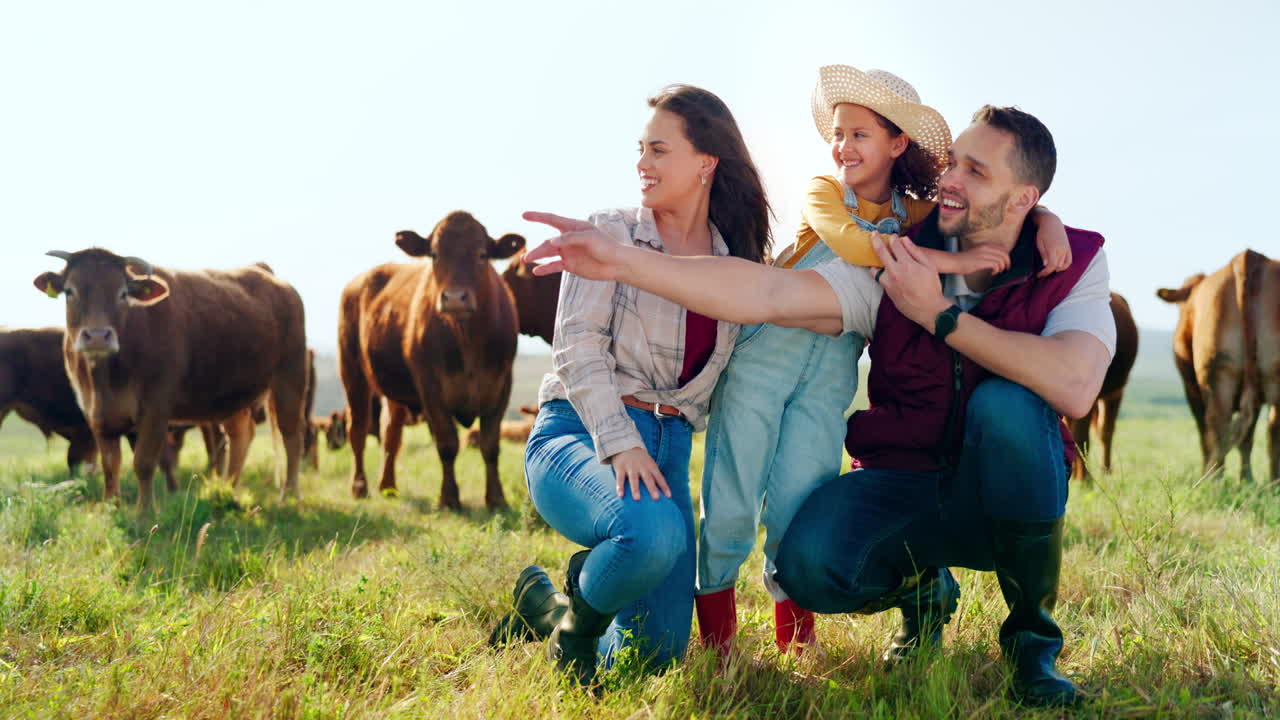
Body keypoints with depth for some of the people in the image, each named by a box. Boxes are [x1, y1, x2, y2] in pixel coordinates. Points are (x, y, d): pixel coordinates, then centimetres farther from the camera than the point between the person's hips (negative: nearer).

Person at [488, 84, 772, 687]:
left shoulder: (737, 263, 13)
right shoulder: (610, 234, 2)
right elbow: (578, 346, -9)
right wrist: (620, 443, -22)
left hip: (668, 448, 5)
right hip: (580, 431, -5)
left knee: (660, 651, -1)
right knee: (653, 532, -38)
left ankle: (542, 604, 30)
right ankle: (577, 619, -4)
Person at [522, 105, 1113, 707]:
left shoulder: (1073, 266, -11)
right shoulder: (891, 263, -8)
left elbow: (1074, 388, -31)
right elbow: (768, 293, -20)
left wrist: (938, 314, -26)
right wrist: (621, 261, -30)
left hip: (1011, 499, -1)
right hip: (901, 486, 1)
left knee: (1006, 404, -34)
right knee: (809, 564, -29)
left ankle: (1031, 635, -11)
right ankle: (920, 590, 10)